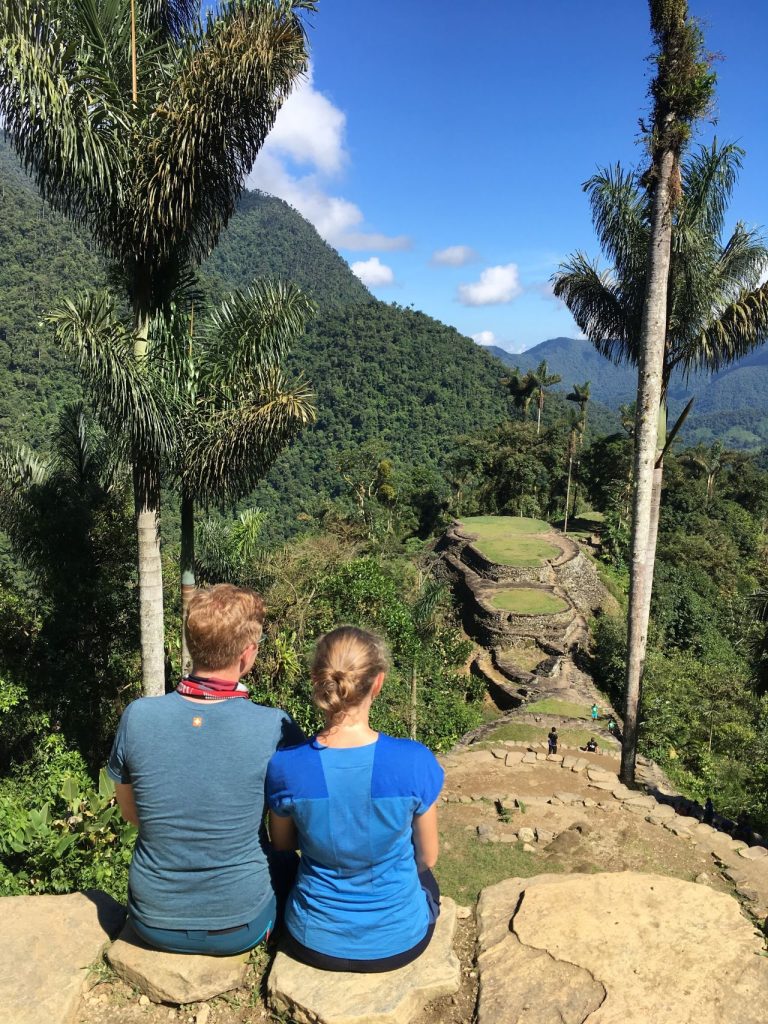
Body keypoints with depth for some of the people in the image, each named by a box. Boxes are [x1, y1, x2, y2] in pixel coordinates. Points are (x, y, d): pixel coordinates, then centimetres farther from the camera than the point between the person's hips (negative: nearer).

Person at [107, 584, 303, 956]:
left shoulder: (137, 717, -18)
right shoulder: (274, 728, -24)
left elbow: (129, 811, 1)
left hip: (155, 925, 2)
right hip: (241, 927, -2)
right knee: (287, 862, 30)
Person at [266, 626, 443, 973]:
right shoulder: (414, 761, -25)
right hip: (399, 943, 0)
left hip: (314, 944, 1)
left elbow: (283, 844, 0)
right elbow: (427, 857, -7)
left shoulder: (285, 765, -22)